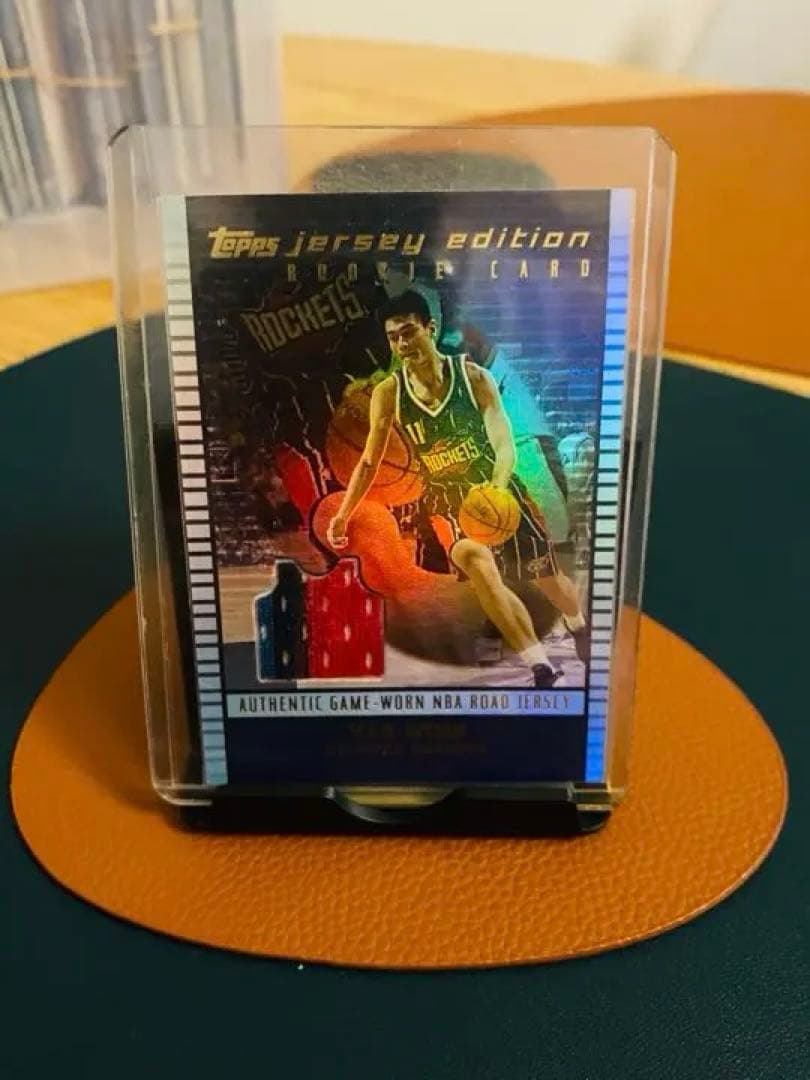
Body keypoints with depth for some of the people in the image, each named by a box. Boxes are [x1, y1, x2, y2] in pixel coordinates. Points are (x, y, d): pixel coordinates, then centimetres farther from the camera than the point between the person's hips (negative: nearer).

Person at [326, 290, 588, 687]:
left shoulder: (472, 375, -13)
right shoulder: (388, 393, -8)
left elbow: (505, 444, -15)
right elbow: (369, 461, 1)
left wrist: (496, 491, -33)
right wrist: (343, 515, -7)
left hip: (497, 488, 0)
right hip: (450, 500, 0)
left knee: (548, 577, 13)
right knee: (473, 559, -32)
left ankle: (579, 628, 50)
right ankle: (542, 667, -22)